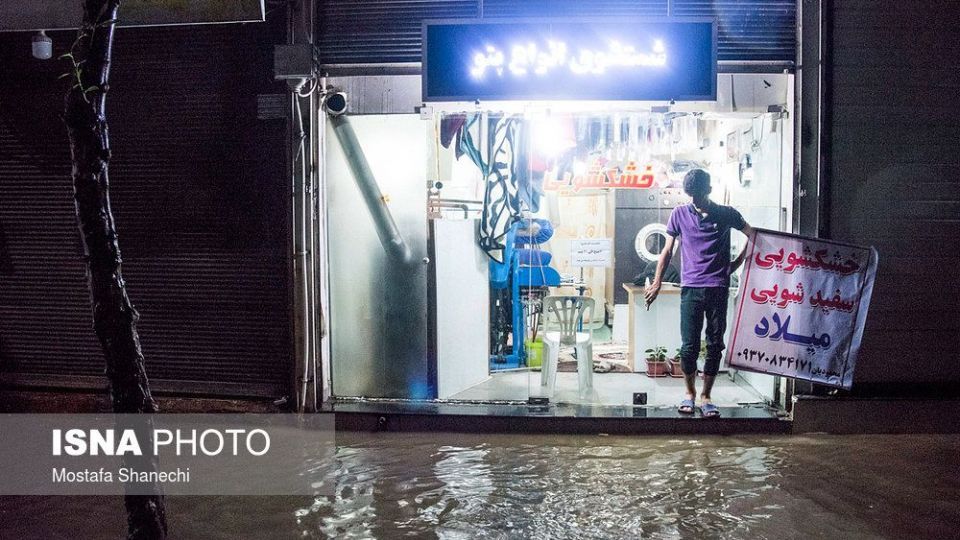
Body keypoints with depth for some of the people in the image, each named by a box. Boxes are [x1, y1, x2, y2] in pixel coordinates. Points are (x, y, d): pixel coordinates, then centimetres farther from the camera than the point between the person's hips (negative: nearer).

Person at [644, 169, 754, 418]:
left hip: (718, 289, 0)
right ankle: (689, 393, 17)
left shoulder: (726, 214, 5)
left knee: (715, 345, 3)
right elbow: (667, 250, 10)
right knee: (689, 346, -2)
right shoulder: (680, 214, 6)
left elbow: (753, 236, 15)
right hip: (691, 288, 0)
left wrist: (738, 262, 8)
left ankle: (705, 396, 15)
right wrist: (657, 283, 8)